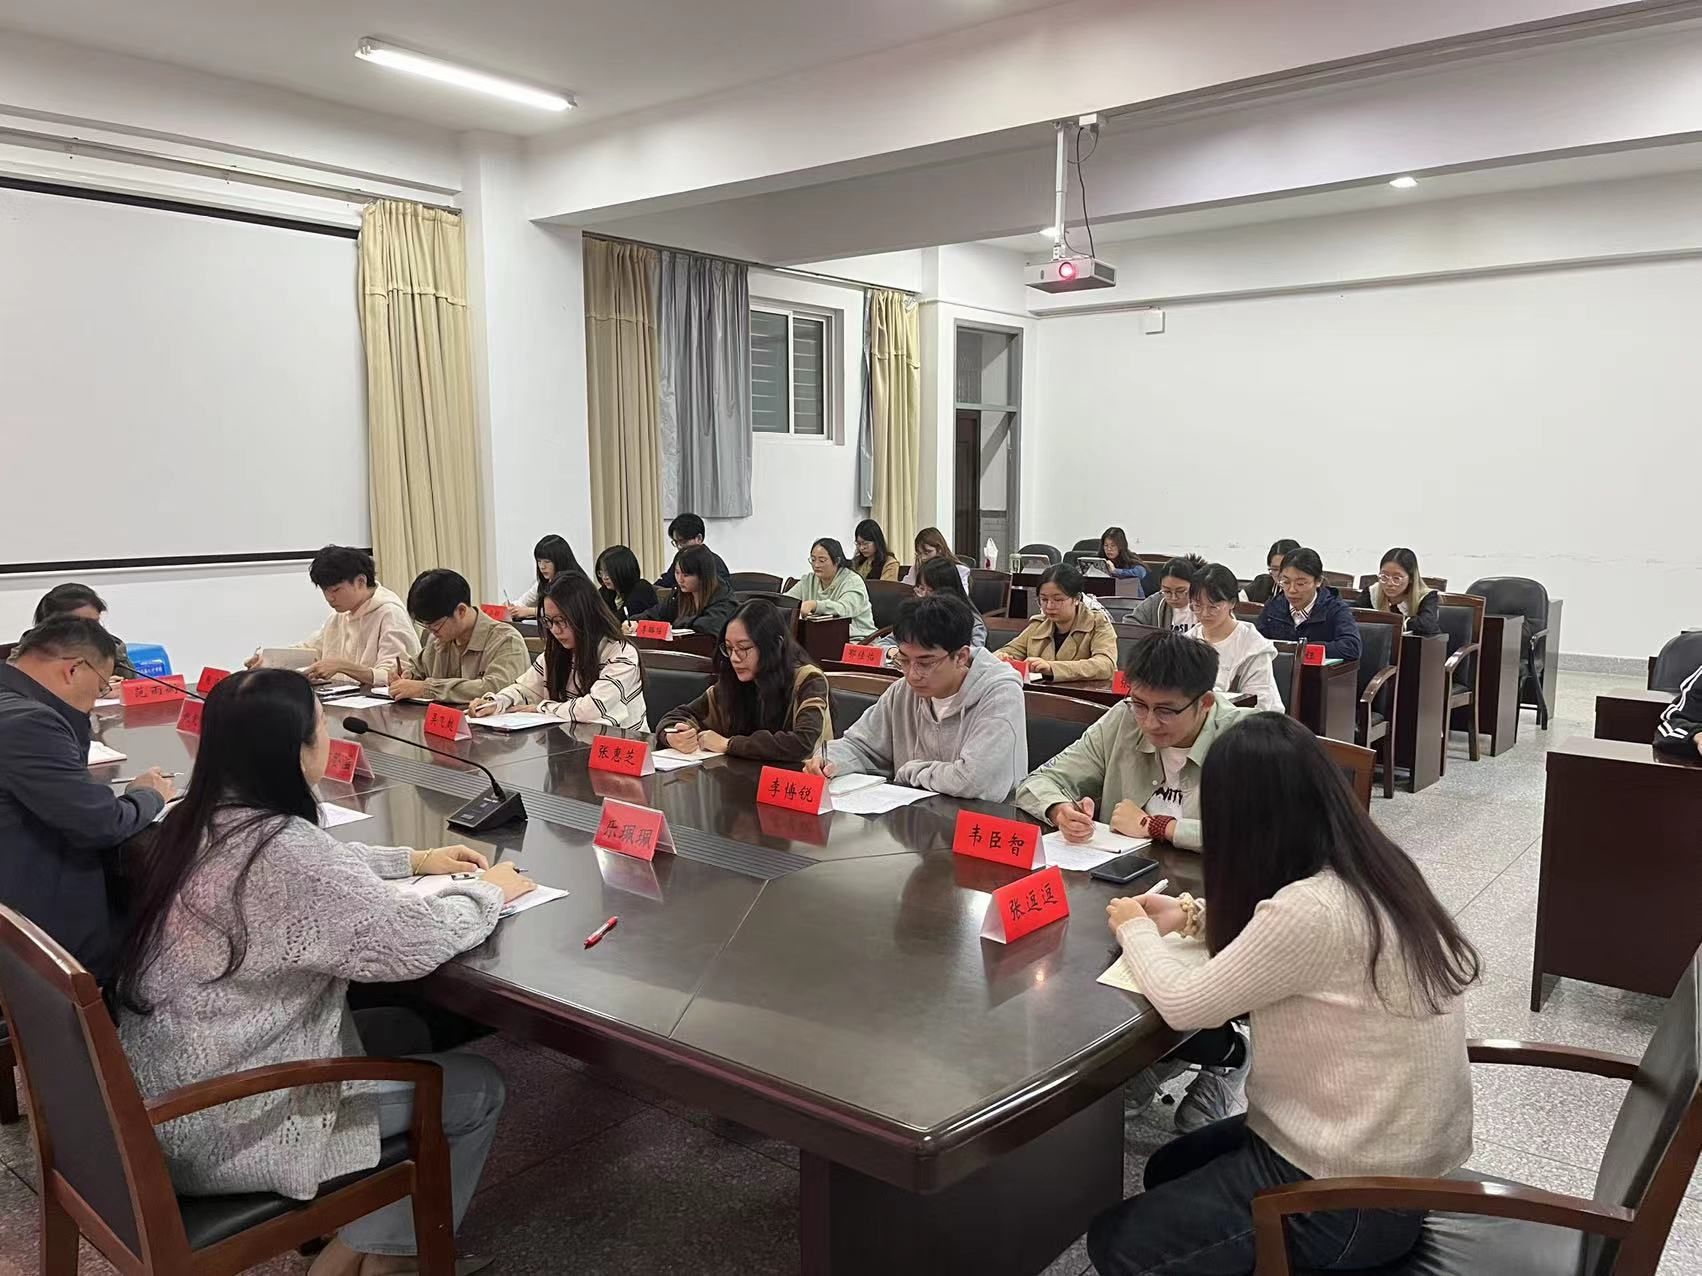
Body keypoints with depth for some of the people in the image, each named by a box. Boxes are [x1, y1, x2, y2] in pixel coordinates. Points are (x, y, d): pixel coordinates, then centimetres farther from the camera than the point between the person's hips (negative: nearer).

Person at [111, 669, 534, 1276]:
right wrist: (489, 890, -7)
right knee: (477, 1089, 3)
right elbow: (413, 942, -25)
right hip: (217, 1126, -9)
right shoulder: (280, 847, -30)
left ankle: (349, 1223, 30)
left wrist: (416, 859, 17)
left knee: (404, 1030, 22)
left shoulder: (203, 820, -1)